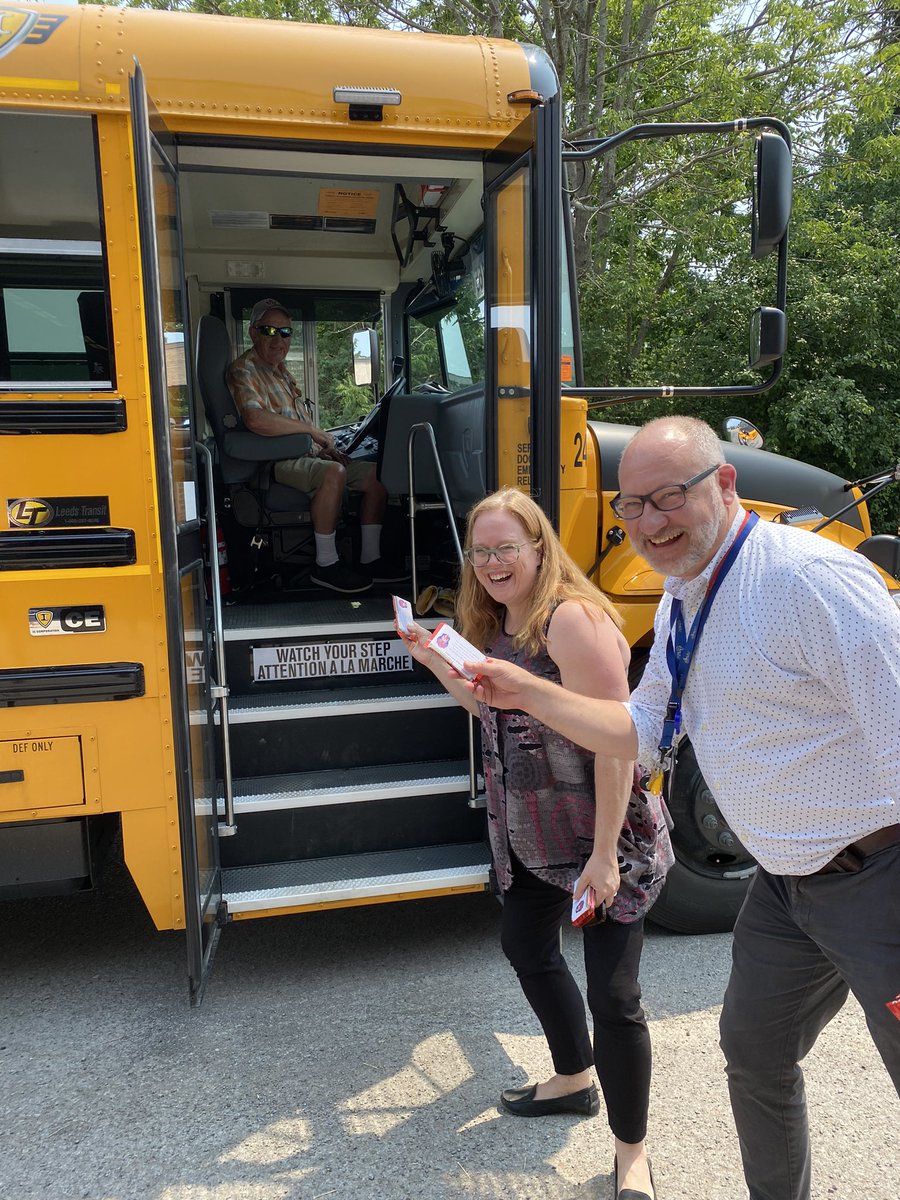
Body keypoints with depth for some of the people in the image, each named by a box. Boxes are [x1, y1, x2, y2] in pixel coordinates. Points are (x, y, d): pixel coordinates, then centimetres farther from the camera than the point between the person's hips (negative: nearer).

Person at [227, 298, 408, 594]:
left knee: (376, 474, 0)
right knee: (334, 473, -36)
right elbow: (255, 419, -29)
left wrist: (325, 447, 6)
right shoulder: (244, 370, -8)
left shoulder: (280, 370, 23)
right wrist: (314, 430, -21)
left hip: (306, 455, 10)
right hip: (274, 462, -10)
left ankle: (371, 559, 1)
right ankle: (326, 565, -27)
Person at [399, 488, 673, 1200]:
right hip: (532, 839, 10)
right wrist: (438, 662, 3)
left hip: (603, 841, -9)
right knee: (526, 948, 24)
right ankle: (574, 1081, 49)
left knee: (612, 994, -2)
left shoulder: (572, 618, -23)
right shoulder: (498, 624, 4)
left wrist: (605, 854, -25)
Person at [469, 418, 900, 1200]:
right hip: (787, 883, 8)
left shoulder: (807, 578, -25)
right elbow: (642, 731, 8)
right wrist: (527, 693, -1)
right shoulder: (681, 601, 4)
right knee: (756, 1057, 22)